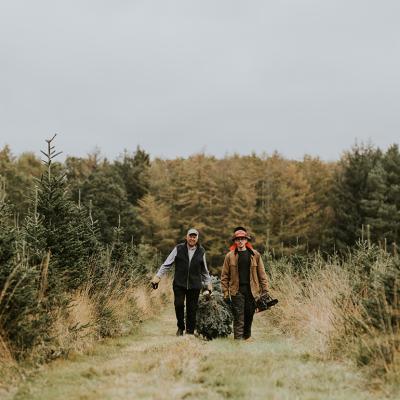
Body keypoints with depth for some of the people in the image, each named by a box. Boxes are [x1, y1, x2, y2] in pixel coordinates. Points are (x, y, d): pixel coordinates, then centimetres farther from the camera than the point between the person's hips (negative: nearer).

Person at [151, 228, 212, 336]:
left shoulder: (201, 251, 8)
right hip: (179, 284, -1)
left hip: (194, 285, 1)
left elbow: (204, 270, 18)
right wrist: (157, 276, -3)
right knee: (178, 304, -13)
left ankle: (190, 332, 14)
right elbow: (167, 264, 4)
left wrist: (208, 284, 17)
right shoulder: (178, 249, 2)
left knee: (192, 309, 2)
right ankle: (181, 327, 10)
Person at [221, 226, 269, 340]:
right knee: (238, 319, -7)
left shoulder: (255, 255, 6)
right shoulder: (230, 256, 3)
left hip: (252, 291, 2)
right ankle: (238, 340, -7)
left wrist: (265, 290, 0)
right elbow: (224, 276, 4)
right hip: (237, 291, -2)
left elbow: (262, 274, 6)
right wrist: (226, 293, -2)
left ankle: (247, 338, 20)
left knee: (249, 318, 8)